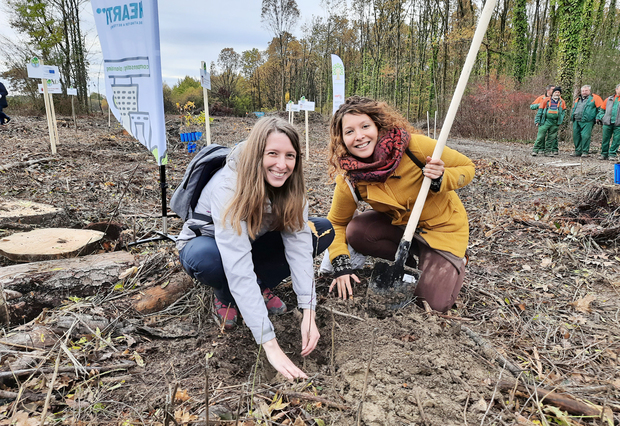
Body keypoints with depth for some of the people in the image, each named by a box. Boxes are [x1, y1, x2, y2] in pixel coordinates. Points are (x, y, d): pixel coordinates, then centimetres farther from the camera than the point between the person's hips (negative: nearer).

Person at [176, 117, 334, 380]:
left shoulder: (290, 184, -19)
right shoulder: (227, 187, -36)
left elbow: (298, 243, -25)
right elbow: (238, 268, -44)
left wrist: (308, 311, -35)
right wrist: (270, 344, -47)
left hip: (253, 244, 5)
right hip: (209, 243, -4)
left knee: (323, 231, -15)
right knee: (205, 257, -42)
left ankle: (261, 287, 0)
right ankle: (225, 297, -6)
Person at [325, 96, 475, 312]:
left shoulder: (413, 145, -28)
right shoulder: (349, 181, -19)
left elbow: (467, 167, -14)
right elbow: (336, 224, -4)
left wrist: (441, 179, -36)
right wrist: (341, 266, -19)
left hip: (443, 226, -3)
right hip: (399, 225, 3)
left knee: (434, 303, -13)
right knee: (355, 231, -23)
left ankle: (454, 262, 21)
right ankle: (413, 257, 3)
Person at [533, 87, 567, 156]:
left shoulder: (562, 102, 12)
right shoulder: (546, 100, 3)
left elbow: (563, 112, 18)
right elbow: (540, 110, 3)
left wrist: (560, 121, 7)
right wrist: (537, 120, -2)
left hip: (555, 123, 3)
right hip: (545, 121, -3)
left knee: (552, 137, 4)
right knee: (540, 136, -8)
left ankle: (548, 151, 10)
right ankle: (535, 150, -5)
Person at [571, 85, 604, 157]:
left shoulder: (594, 98, 5)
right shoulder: (577, 100, 22)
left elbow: (601, 108, 1)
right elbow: (573, 109, 32)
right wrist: (572, 117, 19)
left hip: (587, 121, -6)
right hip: (576, 121, 6)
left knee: (585, 136, -12)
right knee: (576, 136, 6)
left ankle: (585, 152, -5)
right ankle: (578, 151, 15)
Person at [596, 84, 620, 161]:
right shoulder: (609, 99, 14)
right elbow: (602, 109, 18)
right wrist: (599, 117, 5)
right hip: (607, 123, 1)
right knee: (605, 139, 4)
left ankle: (612, 154, 5)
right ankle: (604, 154, 13)